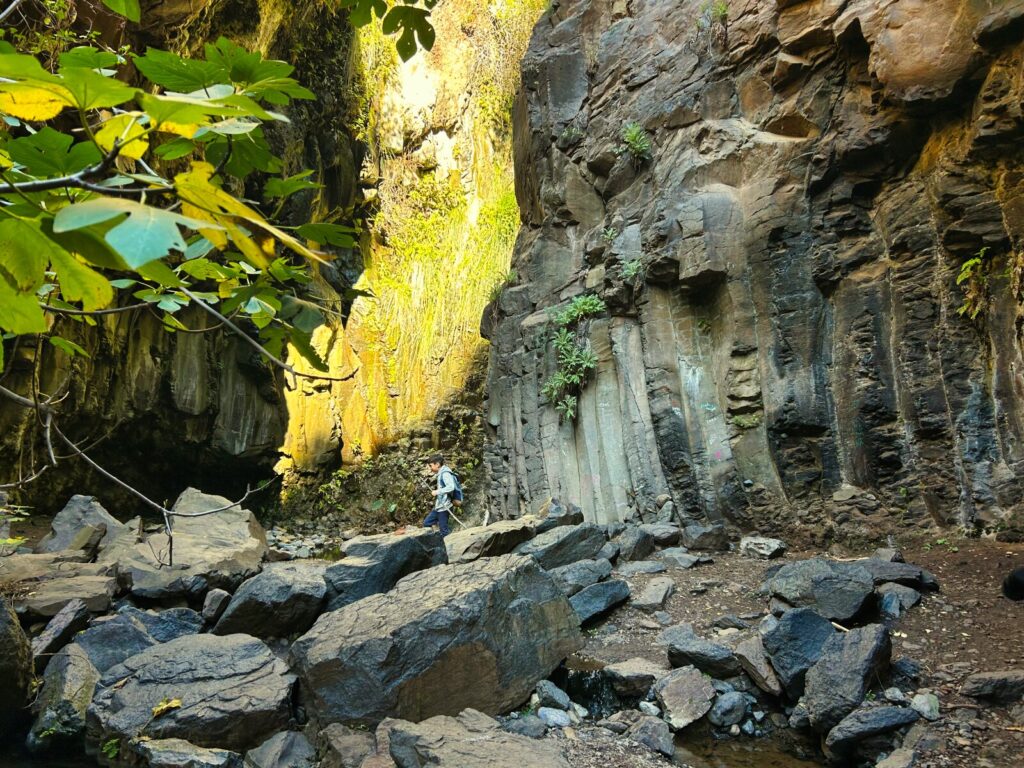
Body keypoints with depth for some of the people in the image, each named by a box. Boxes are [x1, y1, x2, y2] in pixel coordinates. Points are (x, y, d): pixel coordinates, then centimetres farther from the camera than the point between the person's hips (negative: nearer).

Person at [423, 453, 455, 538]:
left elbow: (451, 486, -29)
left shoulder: (445, 473, -16)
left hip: (444, 506, -10)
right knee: (426, 523, 16)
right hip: (438, 506, 10)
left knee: (444, 530, -3)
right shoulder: (440, 474, 13)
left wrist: (437, 492, -22)